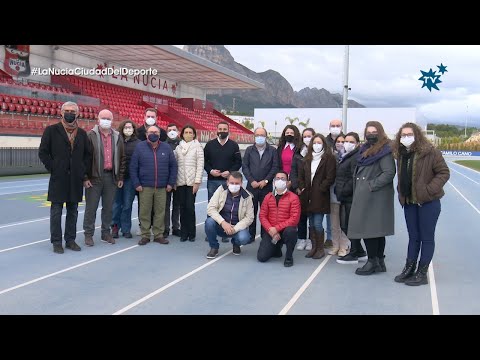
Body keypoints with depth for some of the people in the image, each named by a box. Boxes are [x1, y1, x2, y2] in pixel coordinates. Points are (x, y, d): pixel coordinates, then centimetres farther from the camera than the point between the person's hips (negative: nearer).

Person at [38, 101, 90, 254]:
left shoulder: (82, 133, 10)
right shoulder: (51, 130, 0)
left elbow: (88, 154, 16)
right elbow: (43, 152, -2)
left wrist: (83, 170, 4)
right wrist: (52, 168, -8)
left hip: (76, 179, 4)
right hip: (58, 178, -3)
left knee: (73, 211, 10)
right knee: (56, 211, 1)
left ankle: (70, 240, 19)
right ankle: (56, 242, 9)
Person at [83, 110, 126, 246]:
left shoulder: (117, 137, 10)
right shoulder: (91, 135, -4)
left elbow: (122, 158, 13)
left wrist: (120, 177, 9)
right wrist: (85, 177, -11)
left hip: (111, 177, 4)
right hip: (94, 177, -4)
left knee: (108, 207, 11)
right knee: (91, 207, 3)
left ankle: (106, 232, 22)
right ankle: (88, 234, 13)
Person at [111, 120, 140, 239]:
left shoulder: (138, 143, 2)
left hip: (130, 178, 0)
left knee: (127, 204, 6)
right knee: (116, 203, 6)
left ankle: (126, 229, 16)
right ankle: (115, 227, 19)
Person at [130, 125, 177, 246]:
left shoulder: (166, 148, 8)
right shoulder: (140, 147, 2)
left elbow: (173, 166, 10)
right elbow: (133, 167, 1)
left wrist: (171, 183, 3)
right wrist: (136, 184, -5)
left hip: (162, 187, 2)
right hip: (145, 187, -1)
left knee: (160, 212, 4)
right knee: (144, 212, 1)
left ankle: (159, 235, 15)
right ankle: (145, 235, 11)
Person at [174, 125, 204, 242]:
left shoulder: (197, 147, 3)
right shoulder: (178, 148, 10)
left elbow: (200, 165, -2)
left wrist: (197, 182, -9)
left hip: (192, 181, -3)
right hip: (180, 182, 3)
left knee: (190, 207, -7)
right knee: (182, 207, 4)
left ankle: (191, 233, 3)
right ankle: (184, 232, 12)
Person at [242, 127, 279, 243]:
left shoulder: (272, 150, 5)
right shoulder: (249, 150, 9)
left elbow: (275, 167, -1)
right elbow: (245, 167, 4)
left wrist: (265, 181, -9)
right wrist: (252, 181, -7)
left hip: (266, 186, -1)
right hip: (252, 186, 1)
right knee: (251, 211, 4)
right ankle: (250, 235, 12)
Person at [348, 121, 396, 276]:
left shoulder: (384, 150, -10)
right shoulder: (365, 149, 17)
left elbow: (389, 172, -18)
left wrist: (372, 185, -17)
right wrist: (357, 190, 13)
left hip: (375, 197, -9)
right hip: (364, 196, 9)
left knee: (368, 228, -8)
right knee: (376, 229, 12)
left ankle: (373, 262, 0)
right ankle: (380, 262, 19)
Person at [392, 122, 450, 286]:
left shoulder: (430, 152, -12)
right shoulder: (401, 154, 8)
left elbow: (444, 172, -11)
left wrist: (429, 190, -19)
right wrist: (401, 192, 9)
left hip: (428, 202, -6)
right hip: (409, 202, 6)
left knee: (427, 238, 3)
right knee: (413, 237, 14)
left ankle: (422, 273, 9)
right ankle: (409, 269, 22)